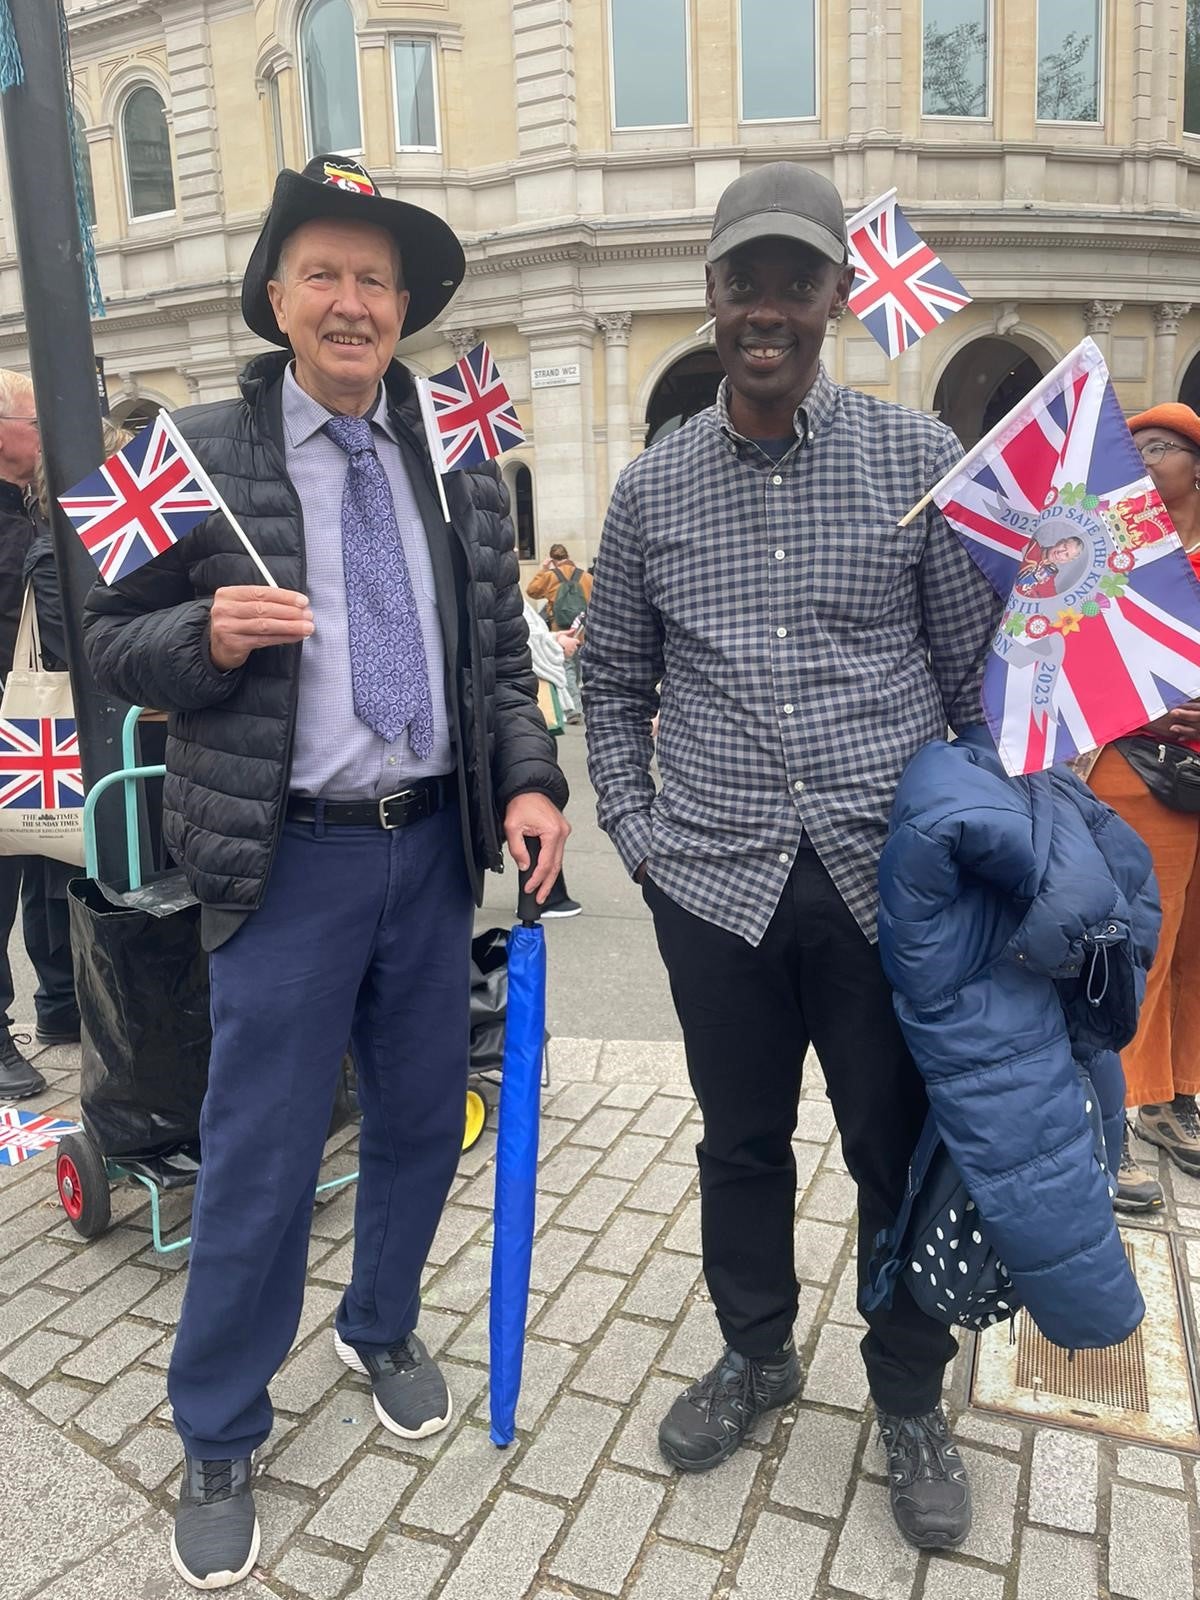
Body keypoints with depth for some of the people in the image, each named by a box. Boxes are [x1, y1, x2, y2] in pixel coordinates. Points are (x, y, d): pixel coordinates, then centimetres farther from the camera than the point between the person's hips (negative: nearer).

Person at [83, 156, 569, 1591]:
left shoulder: (455, 460, 8)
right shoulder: (203, 455, -2)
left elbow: (498, 647, 10)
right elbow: (111, 639, 1)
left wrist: (527, 782, -3)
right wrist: (207, 635, -19)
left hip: (432, 844, 4)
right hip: (290, 859, -3)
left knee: (422, 1115, 16)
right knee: (260, 1153, 5)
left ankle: (382, 1327, 45)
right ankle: (216, 1440, 30)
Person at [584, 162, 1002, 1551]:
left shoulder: (919, 457, 1)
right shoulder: (652, 487, 6)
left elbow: (977, 668, 3)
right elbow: (612, 683, 13)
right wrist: (635, 834, 4)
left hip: (888, 874, -1)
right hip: (717, 881, 2)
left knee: (901, 1149, 12)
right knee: (741, 1140, 17)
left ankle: (910, 1401, 37)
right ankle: (755, 1354, 42)